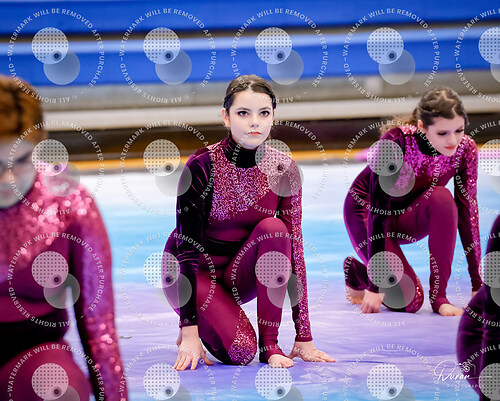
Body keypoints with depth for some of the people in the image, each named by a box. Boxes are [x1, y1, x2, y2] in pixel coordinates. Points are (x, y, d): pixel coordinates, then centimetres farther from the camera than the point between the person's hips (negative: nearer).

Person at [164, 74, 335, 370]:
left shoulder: (283, 169, -11)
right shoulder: (203, 166, -22)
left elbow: (295, 249, -11)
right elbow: (187, 249, -22)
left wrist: (304, 337, -14)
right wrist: (190, 333, -28)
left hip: (239, 274, 4)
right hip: (193, 274, -4)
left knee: (274, 228, -28)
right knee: (241, 351, -28)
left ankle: (270, 344, -19)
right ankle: (200, 326, 6)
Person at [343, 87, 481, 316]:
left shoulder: (465, 149, -21)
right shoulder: (396, 141, -33)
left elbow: (467, 214, -15)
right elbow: (378, 211, -32)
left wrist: (477, 285, -17)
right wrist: (375, 287, -33)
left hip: (409, 216, 4)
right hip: (366, 210, -3)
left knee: (442, 198, -32)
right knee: (408, 301, -18)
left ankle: (439, 296, -20)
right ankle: (356, 272, 14)